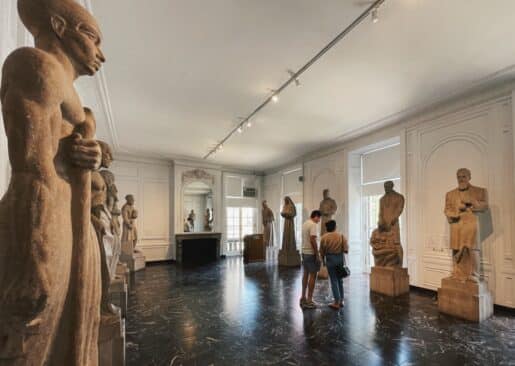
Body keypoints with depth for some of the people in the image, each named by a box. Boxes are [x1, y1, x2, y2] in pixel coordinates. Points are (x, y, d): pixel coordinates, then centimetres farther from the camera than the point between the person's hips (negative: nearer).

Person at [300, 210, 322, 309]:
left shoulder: (305, 223, 13)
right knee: (313, 275, -3)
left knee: (306, 274, 17)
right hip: (311, 253, -10)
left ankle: (303, 297, 24)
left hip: (304, 252, 10)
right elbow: (313, 240, -25)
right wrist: (317, 255, -21)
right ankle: (309, 301, 1)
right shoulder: (313, 225, -17)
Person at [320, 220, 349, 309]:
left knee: (334, 281, 5)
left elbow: (322, 251, -1)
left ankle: (336, 302, 8)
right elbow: (346, 250, -7)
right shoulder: (341, 236, -3)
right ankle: (341, 300, 24)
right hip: (340, 258, 2)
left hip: (330, 259, -2)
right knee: (340, 280, 17)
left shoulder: (324, 237, -6)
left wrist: (323, 261, 13)